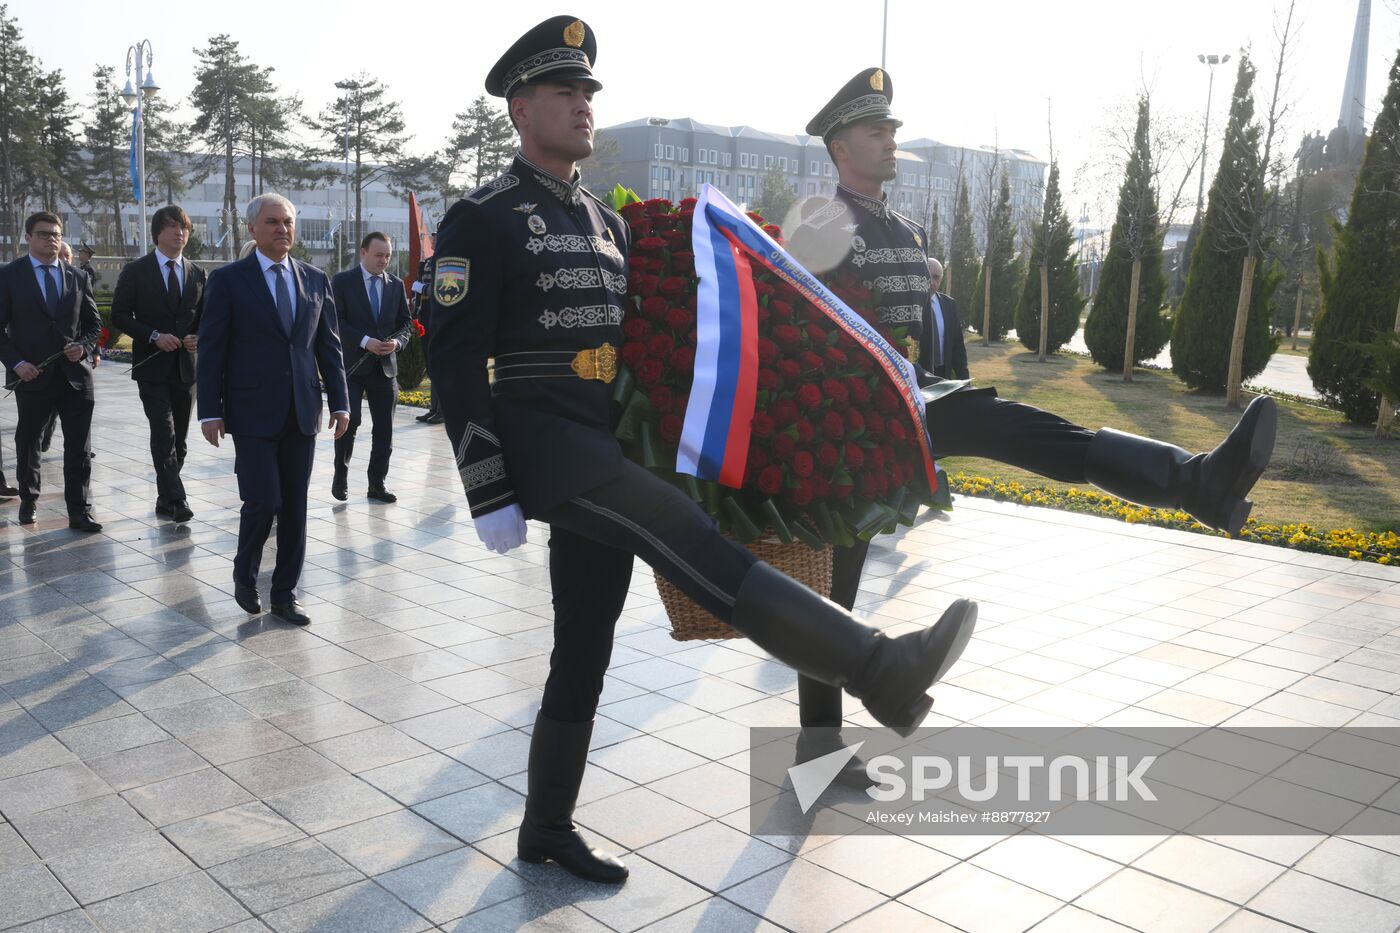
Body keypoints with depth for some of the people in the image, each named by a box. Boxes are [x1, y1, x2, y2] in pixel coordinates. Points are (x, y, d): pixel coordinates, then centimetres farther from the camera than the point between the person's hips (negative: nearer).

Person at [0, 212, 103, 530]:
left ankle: (80, 512, -1)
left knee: (78, 447, -4)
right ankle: (28, 501, 33)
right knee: (28, 443, 14)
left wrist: (84, 347, -7)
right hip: (31, 374, -1)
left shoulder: (78, 278, 8)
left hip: (75, 373, 1)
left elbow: (93, 324, 13)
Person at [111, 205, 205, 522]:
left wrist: (198, 338, -6)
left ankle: (165, 499, 21)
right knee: (164, 434, -15)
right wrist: (154, 336, -16)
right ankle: (176, 500, -17)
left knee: (178, 439, 10)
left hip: (186, 365, 4)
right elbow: (119, 314, -2)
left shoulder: (197, 274, 10)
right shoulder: (135, 271, -1)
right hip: (152, 365, -4)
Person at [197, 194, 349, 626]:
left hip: (302, 412, 4)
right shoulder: (228, 280, -1)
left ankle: (285, 593, 17)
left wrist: (340, 402, 5)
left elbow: (329, 345, 11)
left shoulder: (315, 279, 10)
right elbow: (211, 350, -3)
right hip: (253, 412, -4)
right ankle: (244, 575, 21)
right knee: (263, 501, -7)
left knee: (295, 507, 6)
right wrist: (210, 411, -7)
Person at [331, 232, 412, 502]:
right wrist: (365, 341, -19)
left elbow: (405, 322, 12)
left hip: (385, 366, 4)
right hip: (352, 365, -4)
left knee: (384, 429, 4)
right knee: (350, 421, -9)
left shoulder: (396, 284, 11)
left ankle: (377, 484, 13)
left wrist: (398, 342, -8)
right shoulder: (342, 281, -1)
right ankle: (340, 476, 11)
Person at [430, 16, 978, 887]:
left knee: (585, 650, 10)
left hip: (607, 450, 7)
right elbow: (457, 366, -9)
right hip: (543, 444, -7)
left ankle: (548, 830, 25)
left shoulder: (607, 221, 18)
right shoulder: (481, 221, -3)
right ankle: (881, 670, -31)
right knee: (693, 542, -25)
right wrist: (491, 497, -15)